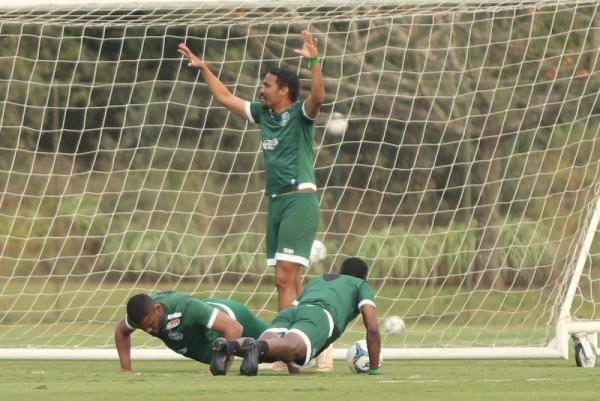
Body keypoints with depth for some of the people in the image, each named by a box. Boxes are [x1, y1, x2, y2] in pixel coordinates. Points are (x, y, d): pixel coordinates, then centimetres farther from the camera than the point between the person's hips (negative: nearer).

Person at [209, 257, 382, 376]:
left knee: (265, 349, -25)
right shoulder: (361, 285, 33)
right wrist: (374, 368, 30)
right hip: (319, 316, -5)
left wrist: (292, 366, 56)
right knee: (290, 348, -35)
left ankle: (228, 345, -56)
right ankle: (257, 347, -67)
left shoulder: (315, 281, 47)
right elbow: (372, 328, 20)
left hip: (288, 312, 5)